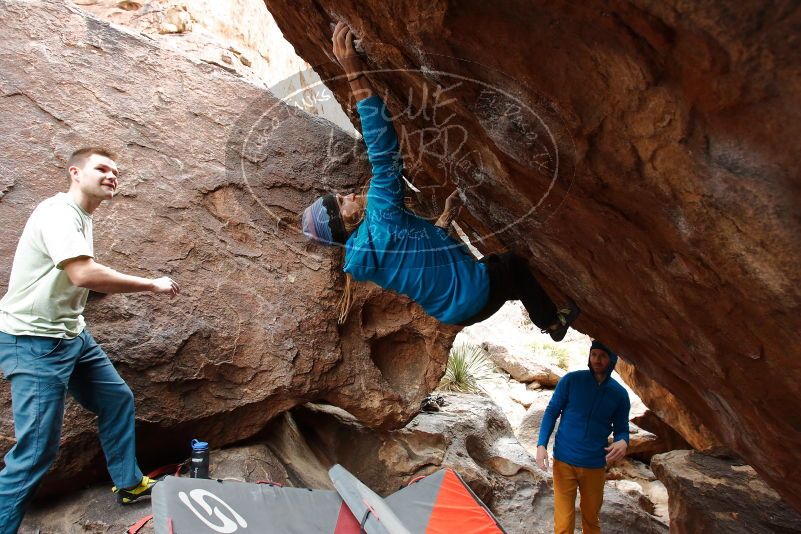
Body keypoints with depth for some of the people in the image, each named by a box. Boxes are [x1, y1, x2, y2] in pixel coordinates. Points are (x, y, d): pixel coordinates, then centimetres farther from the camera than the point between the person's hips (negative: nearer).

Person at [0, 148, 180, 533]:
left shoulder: (80, 218, 11)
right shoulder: (58, 211, -19)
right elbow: (84, 274, -32)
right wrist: (152, 285, -23)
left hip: (73, 336, 10)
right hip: (34, 344, -10)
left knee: (118, 400, 17)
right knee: (37, 451, -8)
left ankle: (129, 484, 31)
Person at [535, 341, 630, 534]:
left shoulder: (619, 394, 0)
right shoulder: (571, 380, -7)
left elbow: (622, 428, 6)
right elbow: (551, 412, -1)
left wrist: (623, 442, -18)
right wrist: (541, 444, -13)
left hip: (594, 465, 2)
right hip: (564, 461, -2)